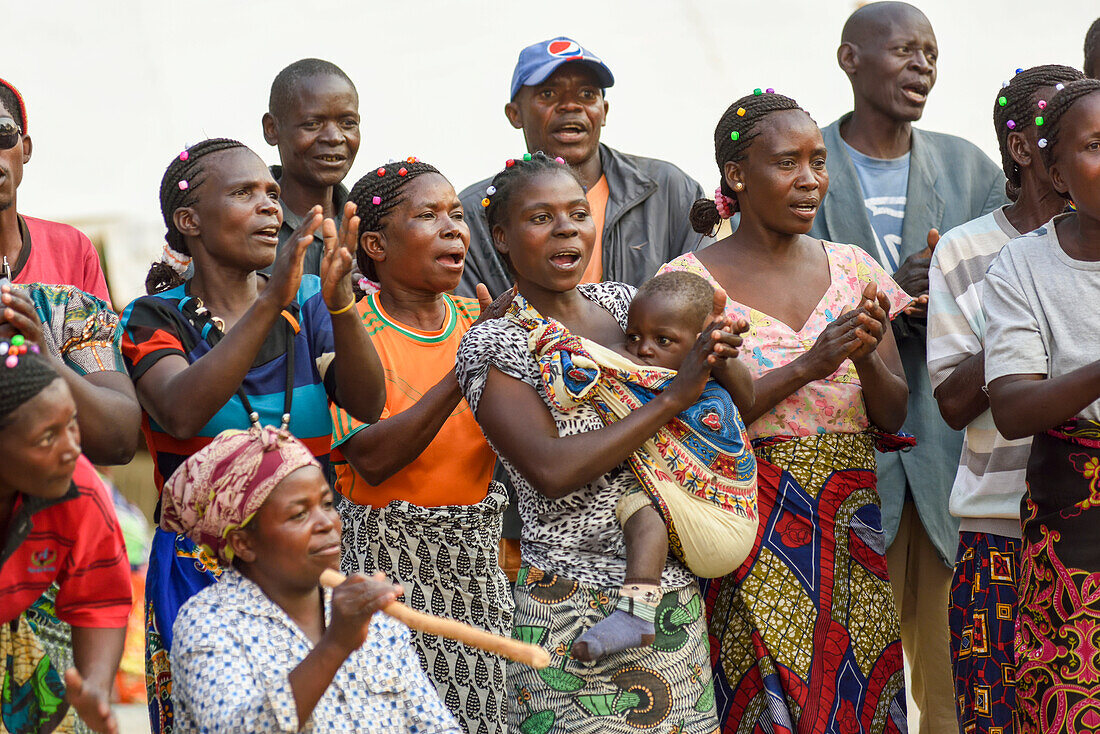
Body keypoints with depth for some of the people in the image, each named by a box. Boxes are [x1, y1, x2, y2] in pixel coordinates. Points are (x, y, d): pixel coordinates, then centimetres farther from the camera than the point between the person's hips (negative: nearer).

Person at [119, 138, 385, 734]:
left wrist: (341, 303, -28)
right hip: (199, 565, -3)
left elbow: (367, 404, -10)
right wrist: (269, 303, -32)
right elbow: (182, 414, -24)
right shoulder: (155, 319, -4)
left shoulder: (307, 302, 4)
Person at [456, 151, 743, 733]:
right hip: (575, 606, -5)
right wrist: (673, 397, -20)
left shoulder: (622, 303, 9)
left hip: (678, 592, 6)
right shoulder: (493, 345, -8)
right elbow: (552, 469, -22)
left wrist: (716, 354, -5)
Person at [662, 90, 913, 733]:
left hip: (851, 529, 4)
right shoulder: (692, 281, -4)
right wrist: (808, 365, -19)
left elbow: (893, 415, 8)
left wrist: (866, 358, -13)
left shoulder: (852, 269, 8)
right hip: (753, 528, -4)